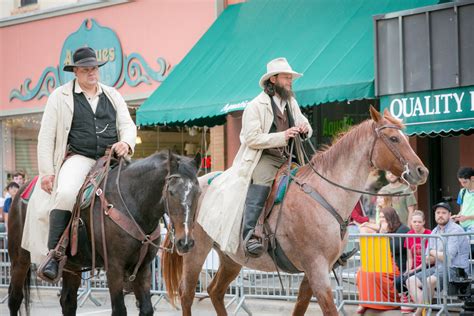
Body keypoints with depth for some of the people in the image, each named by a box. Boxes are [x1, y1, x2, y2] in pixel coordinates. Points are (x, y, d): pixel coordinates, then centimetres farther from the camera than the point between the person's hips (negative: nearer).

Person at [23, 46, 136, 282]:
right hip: (78, 158, -4)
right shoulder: (60, 96, 8)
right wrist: (46, 172, -4)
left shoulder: (113, 95, 18)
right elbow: (46, 136, 4)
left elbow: (128, 124, 14)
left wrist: (126, 142, -11)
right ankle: (54, 253, -29)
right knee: (65, 193, -34)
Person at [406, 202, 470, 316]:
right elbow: (427, 260, 14)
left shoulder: (455, 230, -10)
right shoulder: (434, 232, 15)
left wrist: (433, 253, 0)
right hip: (438, 268, 8)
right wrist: (438, 255, -8)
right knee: (411, 281, -8)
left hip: (454, 269, -8)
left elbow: (448, 257, -18)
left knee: (429, 281, -33)